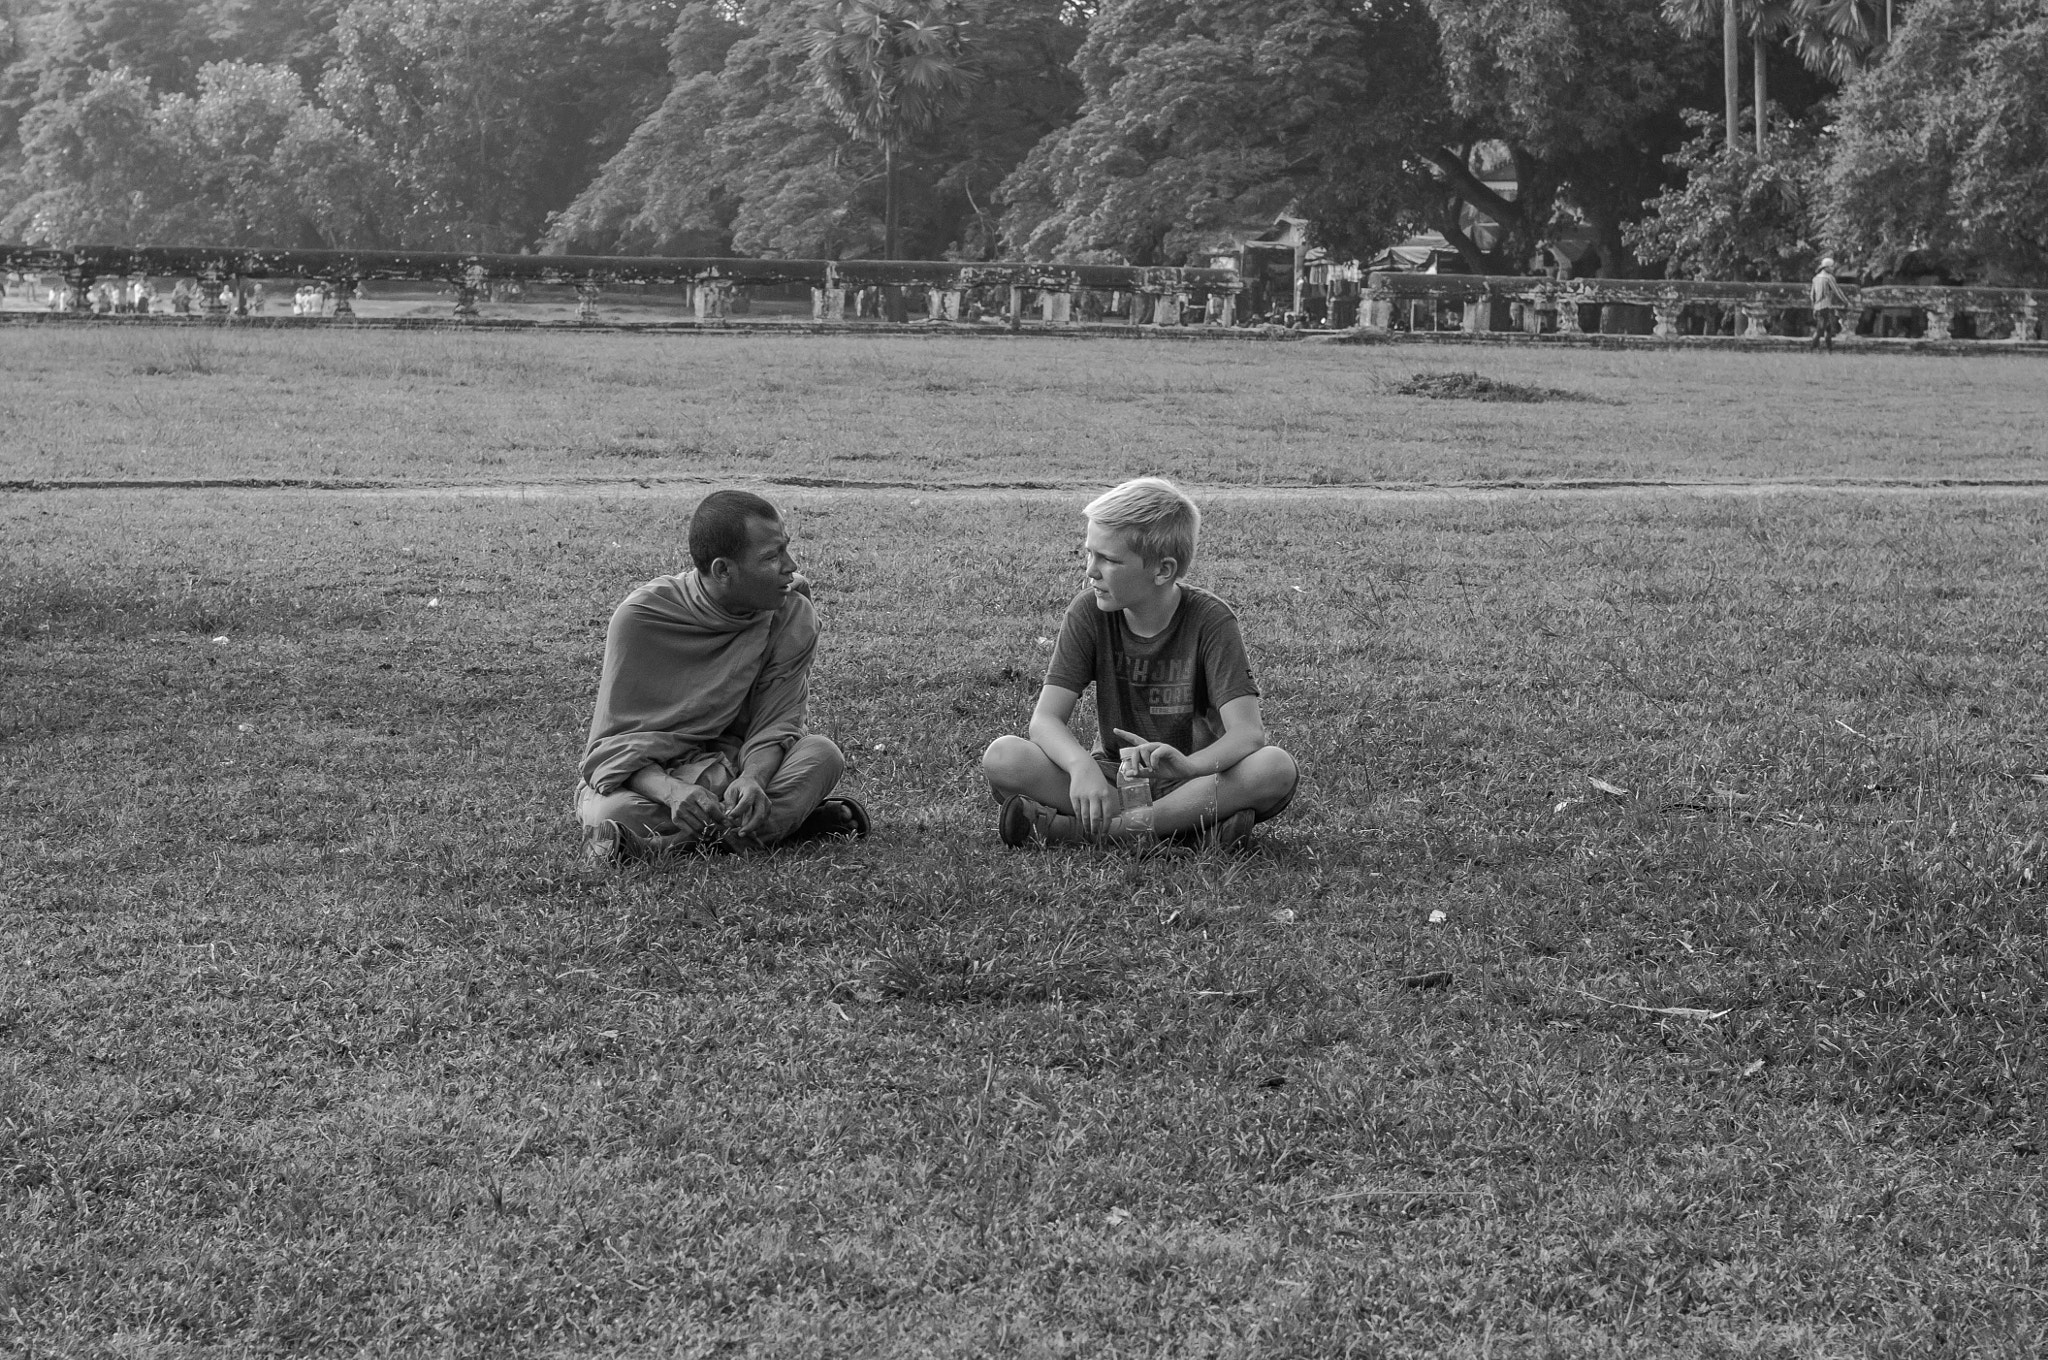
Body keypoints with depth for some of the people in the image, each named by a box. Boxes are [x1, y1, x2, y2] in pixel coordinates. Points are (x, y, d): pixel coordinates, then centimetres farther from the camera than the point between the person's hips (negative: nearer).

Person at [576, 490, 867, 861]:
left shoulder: (793, 617, -8)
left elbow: (775, 723, -9)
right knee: (608, 813, -38)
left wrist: (752, 778, -33)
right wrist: (669, 790, -39)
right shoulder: (641, 617, -16)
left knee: (822, 755, -28)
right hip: (650, 773, -3)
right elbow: (614, 742, -17)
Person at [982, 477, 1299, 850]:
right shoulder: (1089, 612, -6)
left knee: (1276, 768, -34)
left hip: (1193, 779, -1)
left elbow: (1248, 732, -23)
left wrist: (1187, 765, -45)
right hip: (1113, 776, 2)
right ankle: (1183, 825, -28)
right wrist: (1082, 766, -36)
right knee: (1002, 757, -24)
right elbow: (1046, 718, -13)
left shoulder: (1210, 621, -13)